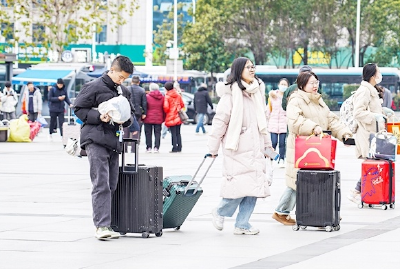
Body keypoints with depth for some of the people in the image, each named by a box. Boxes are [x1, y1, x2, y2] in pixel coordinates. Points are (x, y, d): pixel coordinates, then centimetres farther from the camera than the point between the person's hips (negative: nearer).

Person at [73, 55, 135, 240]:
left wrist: (126, 119, 0)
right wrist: (99, 117, -17)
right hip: (96, 140, -7)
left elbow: (131, 112, 24)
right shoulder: (94, 87, -3)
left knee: (112, 185, 6)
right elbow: (79, 109, -3)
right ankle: (101, 226, -17)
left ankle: (103, 224, 12)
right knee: (101, 185, -13)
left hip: (114, 141, 7)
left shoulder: (124, 92, 17)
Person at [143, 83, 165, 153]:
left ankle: (149, 147, 4)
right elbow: (164, 108, 6)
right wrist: (163, 118, 13)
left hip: (149, 118, -3)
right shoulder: (162, 97, 2)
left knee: (148, 133, 5)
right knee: (157, 133, 6)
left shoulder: (147, 97, -9)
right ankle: (156, 147, 0)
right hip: (158, 118, 3)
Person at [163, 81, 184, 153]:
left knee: (173, 133, -4)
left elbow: (166, 107, -16)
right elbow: (182, 105, 11)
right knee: (178, 133, 11)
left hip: (171, 117, -5)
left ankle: (174, 148, -6)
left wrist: (166, 112, 4)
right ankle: (179, 147, 11)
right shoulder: (178, 95, 7)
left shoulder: (167, 96, -10)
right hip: (178, 117, 5)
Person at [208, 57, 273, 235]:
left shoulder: (258, 92, 14)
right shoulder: (231, 93, -8)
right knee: (240, 185, -11)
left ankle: (242, 224, 8)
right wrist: (213, 147, -7)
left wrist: (267, 143, 22)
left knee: (254, 186, 1)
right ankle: (220, 213, 14)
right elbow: (220, 120, -8)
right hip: (236, 147, -7)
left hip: (255, 147, 7)